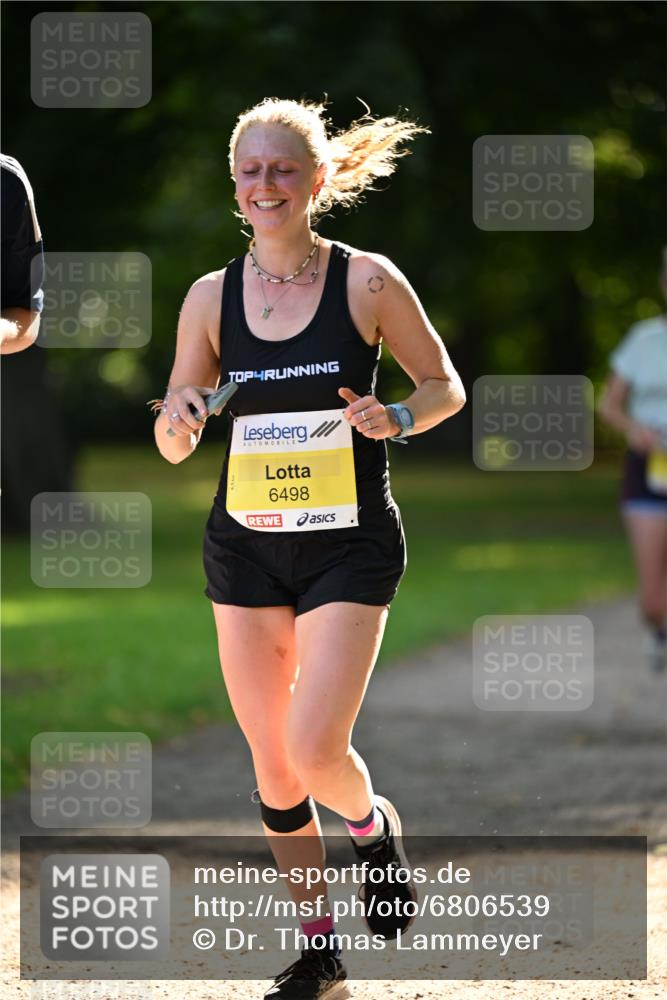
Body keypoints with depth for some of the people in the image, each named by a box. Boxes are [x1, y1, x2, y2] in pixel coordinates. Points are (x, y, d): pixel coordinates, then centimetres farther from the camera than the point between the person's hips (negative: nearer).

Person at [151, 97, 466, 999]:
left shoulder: (368, 282, -6)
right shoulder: (211, 296, 2)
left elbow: (446, 387, 4)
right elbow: (175, 442, 8)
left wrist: (397, 418, -16)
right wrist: (177, 422, -15)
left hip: (349, 545, -3)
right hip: (245, 545, 3)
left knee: (314, 749, -14)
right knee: (271, 764, 5)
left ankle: (374, 825, 21)